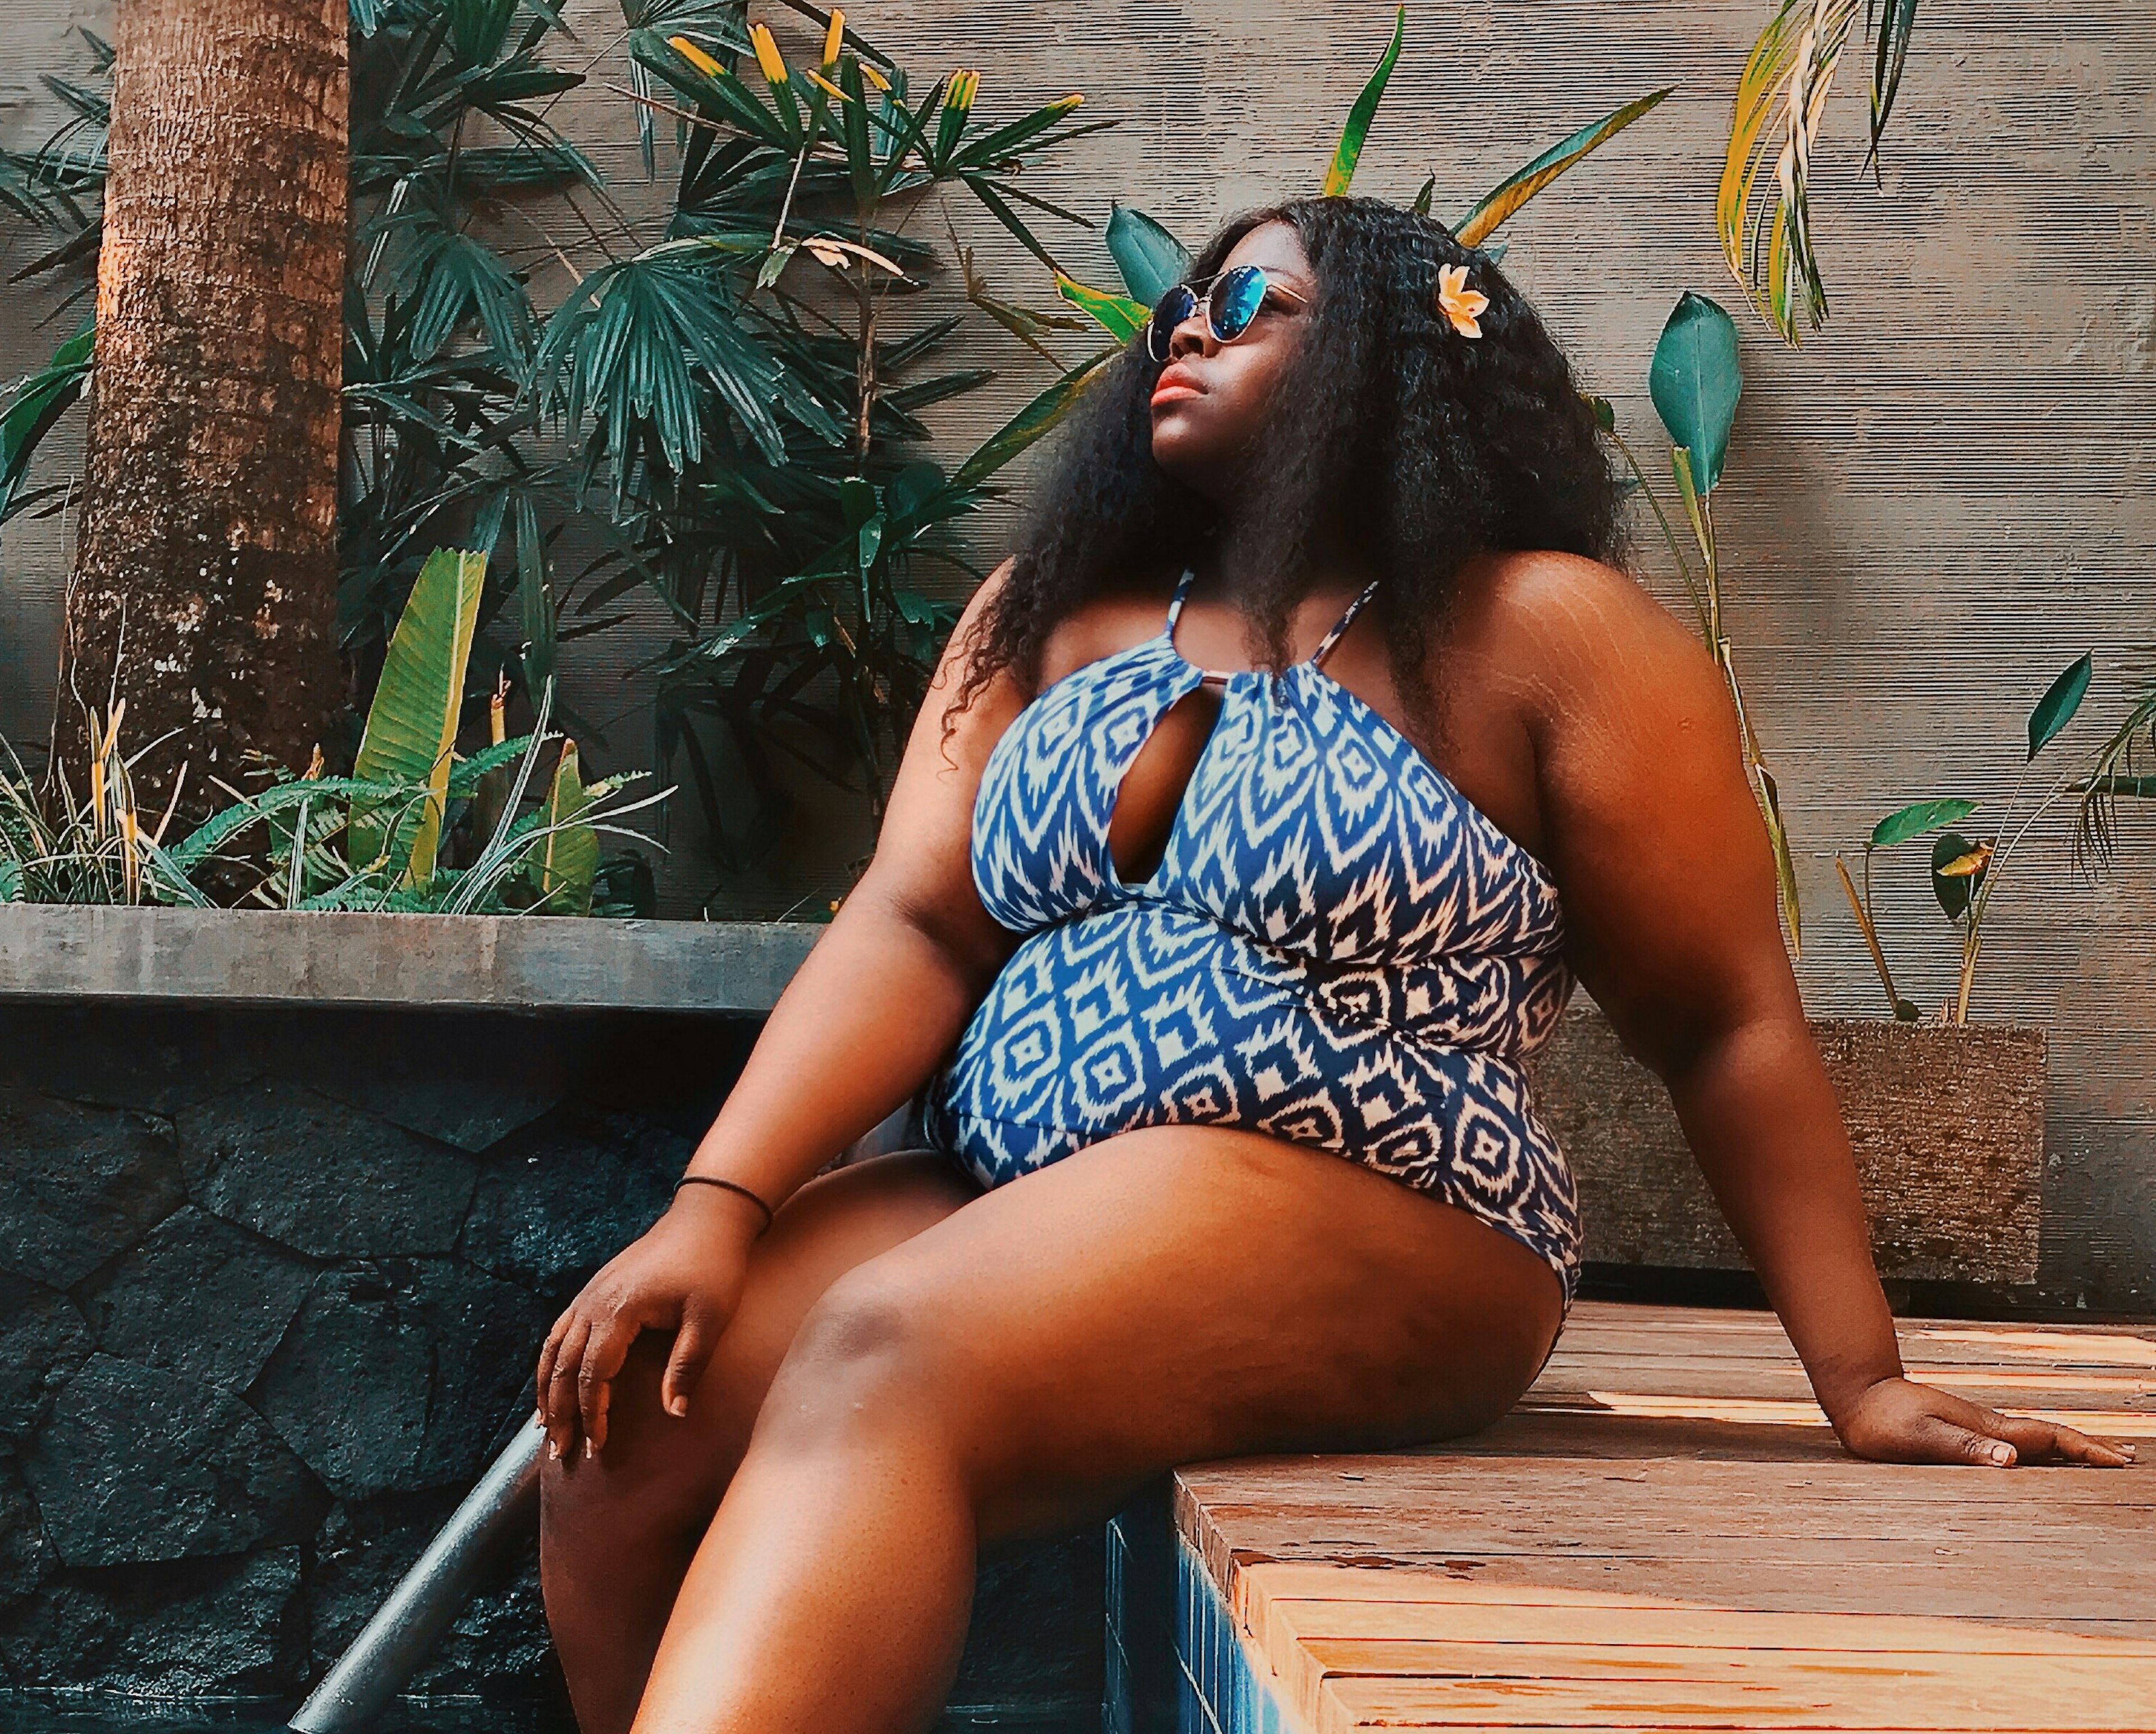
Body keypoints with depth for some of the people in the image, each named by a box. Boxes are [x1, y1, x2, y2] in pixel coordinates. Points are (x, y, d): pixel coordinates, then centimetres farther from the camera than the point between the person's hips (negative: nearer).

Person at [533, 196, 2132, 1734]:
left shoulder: (1543, 633, -1)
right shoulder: (1052, 615, 14)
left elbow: (1730, 1029, -1)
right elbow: (914, 930, 4)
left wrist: (1863, 1382, -4)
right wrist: (717, 1206, -10)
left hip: (1368, 1226, -5)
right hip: (1003, 1208, 6)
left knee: (881, 1371, -30)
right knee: (628, 1424, -17)